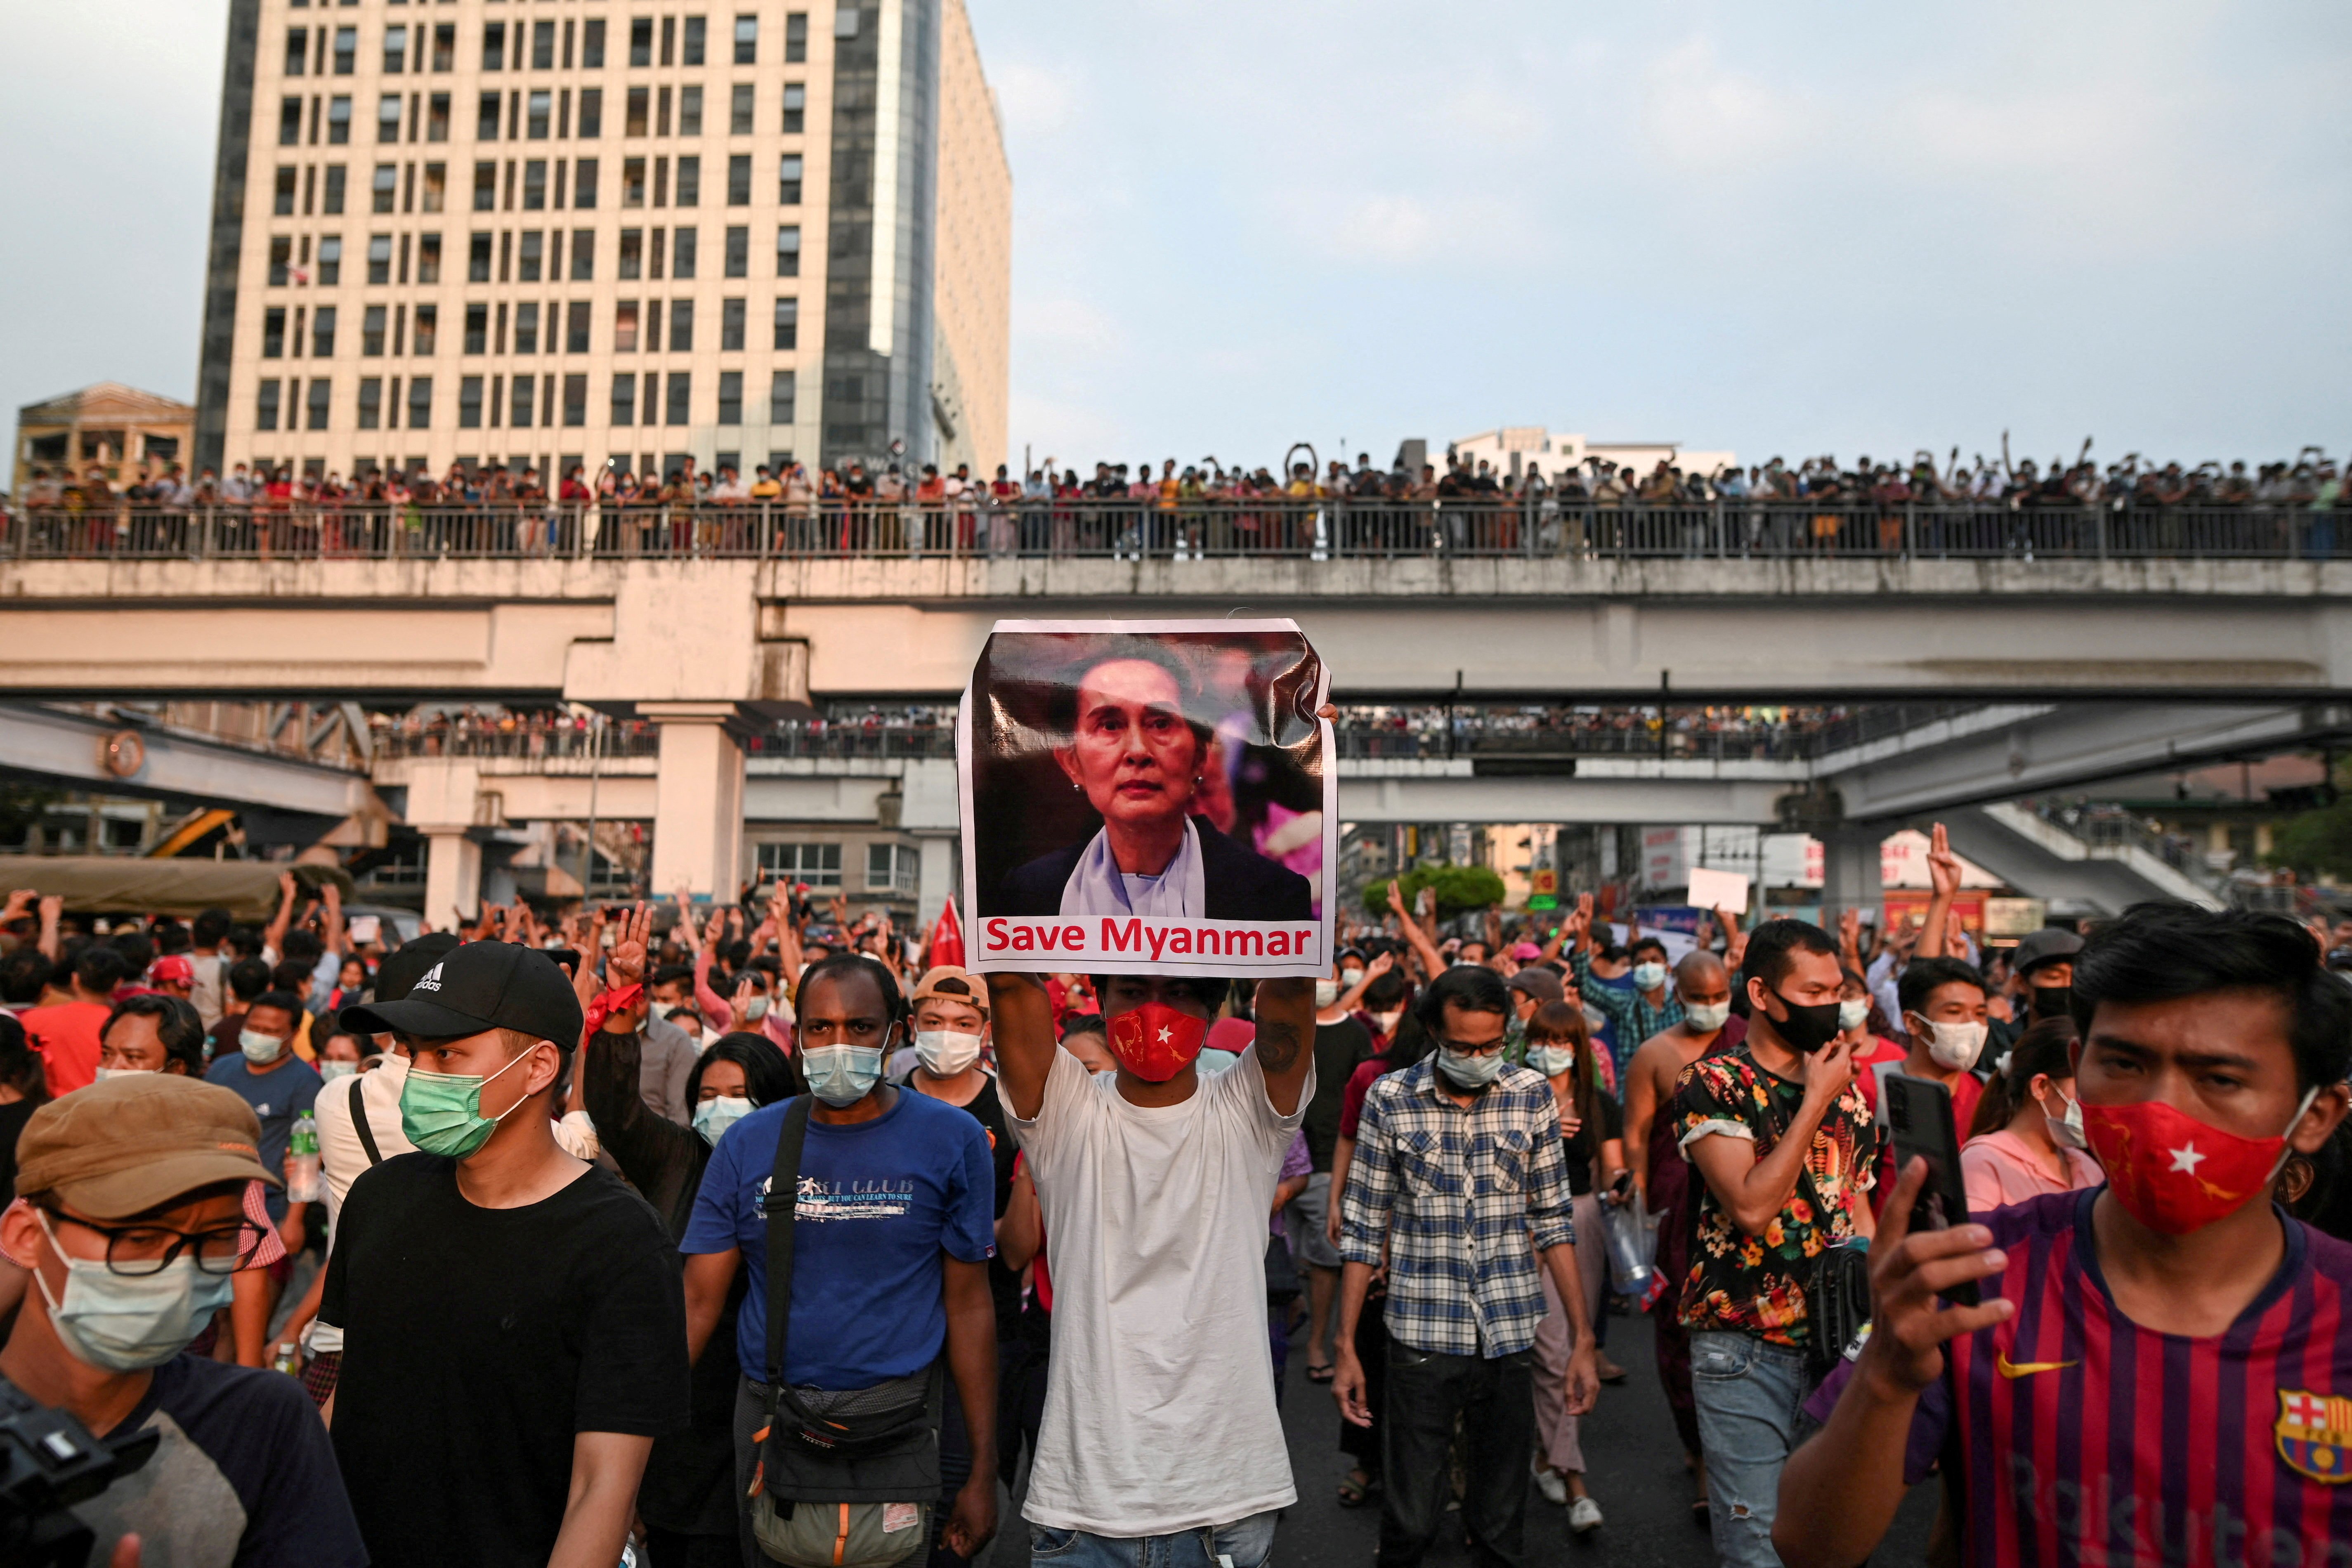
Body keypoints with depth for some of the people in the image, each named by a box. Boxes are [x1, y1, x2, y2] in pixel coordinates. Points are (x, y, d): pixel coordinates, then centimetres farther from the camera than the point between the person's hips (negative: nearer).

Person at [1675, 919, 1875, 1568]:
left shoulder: (1843, 1086, 10)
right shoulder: (1713, 1084, -9)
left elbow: (1858, 1207, 17)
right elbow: (1751, 1207, -21)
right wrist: (1815, 1102, -15)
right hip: (1746, 1349, -5)